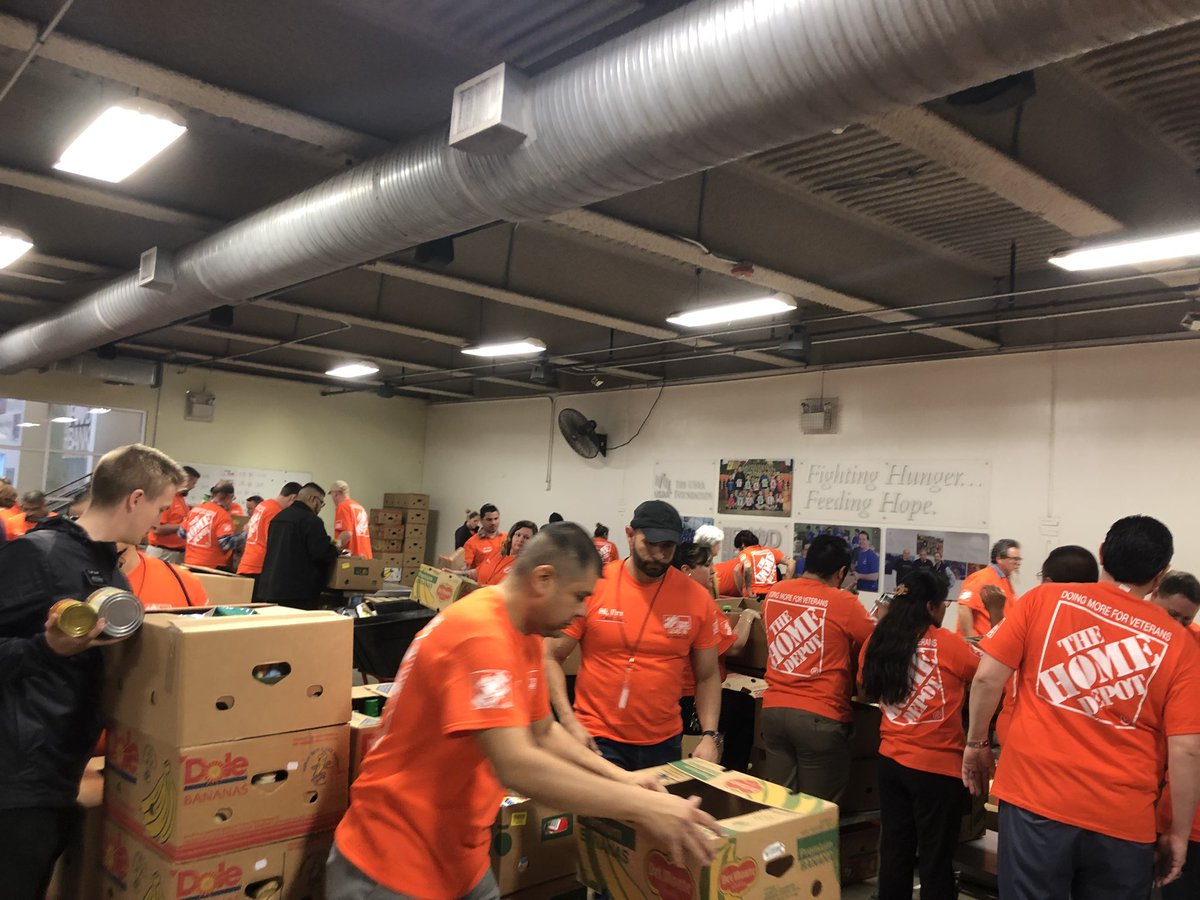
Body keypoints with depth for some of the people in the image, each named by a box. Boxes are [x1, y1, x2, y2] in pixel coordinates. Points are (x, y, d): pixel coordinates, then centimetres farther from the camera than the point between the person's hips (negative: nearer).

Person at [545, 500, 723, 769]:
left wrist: (710, 735, -6)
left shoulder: (697, 598, -4)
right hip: (598, 740, -2)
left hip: (664, 743, 3)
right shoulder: (593, 586, -10)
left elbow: (708, 676, 6)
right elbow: (550, 658, -4)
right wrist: (569, 721, -14)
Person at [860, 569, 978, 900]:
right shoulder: (948, 643, -14)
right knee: (936, 859, 9)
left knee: (894, 852, 16)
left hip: (890, 760, 5)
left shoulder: (877, 642, 0)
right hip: (937, 765, -4)